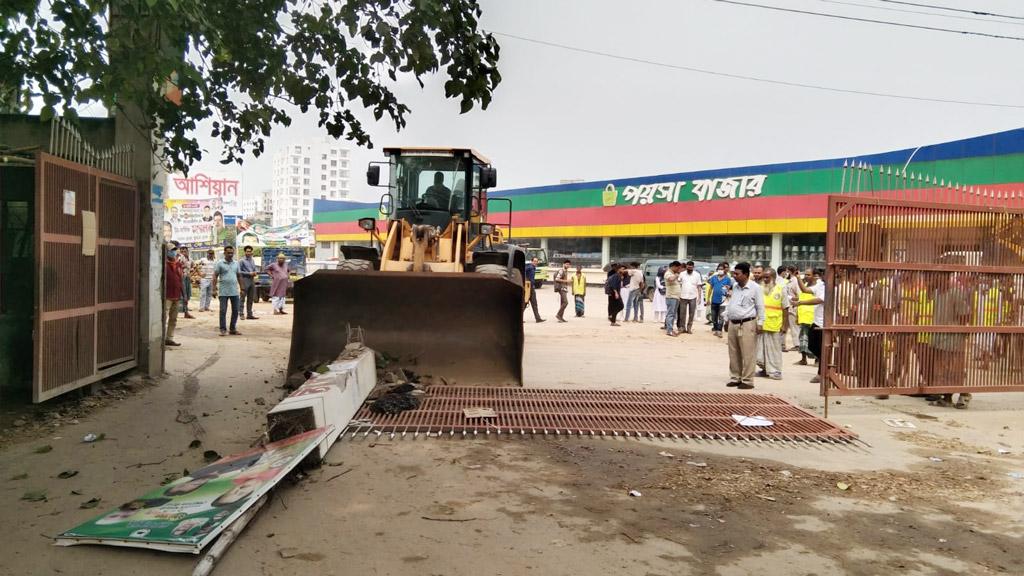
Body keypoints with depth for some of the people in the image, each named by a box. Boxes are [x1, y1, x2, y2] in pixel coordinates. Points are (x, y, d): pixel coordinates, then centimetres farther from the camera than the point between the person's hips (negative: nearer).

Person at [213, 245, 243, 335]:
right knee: (223, 311, -2)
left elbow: (239, 276, 16)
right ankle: (223, 329, 5)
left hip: (234, 291, 4)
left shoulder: (236, 263, 11)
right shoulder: (220, 263, -2)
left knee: (235, 311, 6)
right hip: (223, 292, -4)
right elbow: (215, 276, -4)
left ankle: (233, 329, 15)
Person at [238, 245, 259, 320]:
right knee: (243, 298, -8)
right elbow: (239, 271, -10)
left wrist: (255, 273, 2)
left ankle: (249, 314, 13)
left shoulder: (253, 260, 17)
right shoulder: (242, 260, -4)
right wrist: (249, 273, -13)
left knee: (251, 299, 9)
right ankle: (241, 314, -7)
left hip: (252, 280, 7)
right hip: (245, 280, -7)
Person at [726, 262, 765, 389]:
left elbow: (760, 307, -5)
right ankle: (735, 378, 20)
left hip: (747, 325, -7)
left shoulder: (755, 288, -6)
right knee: (734, 354, 11)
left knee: (747, 354, -5)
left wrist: (760, 323, -9)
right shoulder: (734, 286, 13)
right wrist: (727, 317, 19)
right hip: (733, 324, 7)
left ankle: (747, 380, 0)